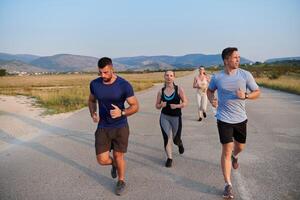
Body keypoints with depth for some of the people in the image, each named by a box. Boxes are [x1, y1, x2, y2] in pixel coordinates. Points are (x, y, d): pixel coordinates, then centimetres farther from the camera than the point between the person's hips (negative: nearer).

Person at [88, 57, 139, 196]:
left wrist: (122, 113, -29)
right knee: (102, 160, -1)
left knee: (118, 156, 9)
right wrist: (93, 114, -7)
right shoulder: (94, 84, -6)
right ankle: (114, 163, 37)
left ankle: (121, 182, 38)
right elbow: (91, 101, 13)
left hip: (120, 127, -2)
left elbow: (135, 106, -10)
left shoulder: (124, 85, -16)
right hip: (103, 128, 3)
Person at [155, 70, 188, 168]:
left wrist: (177, 106, -21)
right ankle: (169, 158, 10)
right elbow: (157, 106, 8)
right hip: (164, 117, 1)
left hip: (176, 117, -1)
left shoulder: (179, 89, -6)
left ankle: (180, 143, 51)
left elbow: (185, 103, -4)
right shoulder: (161, 91, 0)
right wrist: (161, 105, -14)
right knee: (167, 137, -9)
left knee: (175, 139, 13)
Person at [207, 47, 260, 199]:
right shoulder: (217, 77, -6)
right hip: (224, 119, -2)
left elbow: (257, 92, 0)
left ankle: (234, 156, 58)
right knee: (226, 151, -3)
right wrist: (211, 99, -9)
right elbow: (210, 90, 13)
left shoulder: (245, 75, -6)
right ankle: (228, 185, 10)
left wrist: (245, 95, -20)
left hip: (241, 118, 2)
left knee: (240, 147, 19)